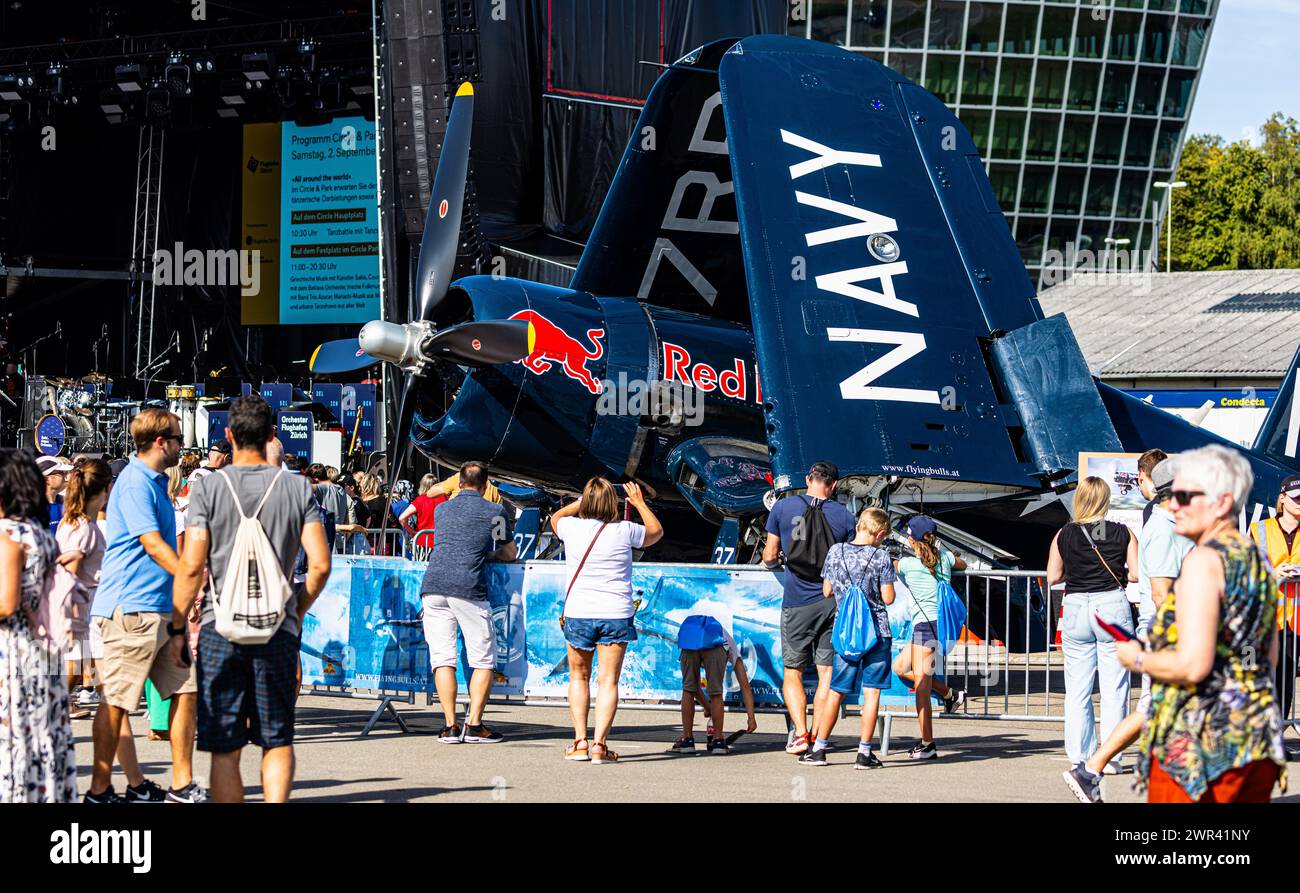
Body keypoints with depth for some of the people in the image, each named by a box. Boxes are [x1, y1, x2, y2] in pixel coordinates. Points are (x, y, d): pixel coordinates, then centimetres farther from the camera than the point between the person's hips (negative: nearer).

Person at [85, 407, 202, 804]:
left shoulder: (155, 482, 18)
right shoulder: (135, 482, -12)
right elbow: (152, 544, -19)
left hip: (164, 605, 10)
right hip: (130, 607, -10)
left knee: (186, 688, 6)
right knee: (116, 700, -3)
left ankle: (182, 785, 11)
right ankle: (100, 789, 3)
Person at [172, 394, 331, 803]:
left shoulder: (208, 488, -2)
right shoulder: (297, 488, 2)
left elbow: (191, 566, -6)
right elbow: (320, 564, -2)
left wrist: (177, 629, 3)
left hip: (220, 630, -1)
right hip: (279, 631, 1)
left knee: (225, 749, 5)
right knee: (278, 739, 12)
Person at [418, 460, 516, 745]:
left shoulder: (442, 509, 21)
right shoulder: (495, 512, 11)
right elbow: (510, 555, 23)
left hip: (433, 585, 4)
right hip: (469, 588, -3)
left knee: (442, 659, 3)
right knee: (484, 660, 4)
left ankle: (451, 726, -3)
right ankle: (474, 725, -4)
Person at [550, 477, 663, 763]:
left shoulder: (572, 528, -3)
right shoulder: (624, 531, -4)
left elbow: (555, 517, 24)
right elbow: (656, 531, 18)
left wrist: (582, 502, 31)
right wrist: (639, 503, 29)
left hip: (578, 613, 1)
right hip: (616, 614, -1)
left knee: (579, 677, 17)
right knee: (608, 681, 0)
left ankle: (580, 742, 10)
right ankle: (599, 744, -10)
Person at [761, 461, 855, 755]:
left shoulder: (783, 507, -1)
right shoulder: (844, 515, 2)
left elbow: (769, 557, 4)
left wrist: (774, 562, 26)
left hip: (797, 602, -1)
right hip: (834, 600, 1)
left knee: (792, 673, 7)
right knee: (828, 672, 7)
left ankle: (800, 733, -8)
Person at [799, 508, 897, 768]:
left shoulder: (836, 551, 1)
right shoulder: (881, 557, -8)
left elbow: (827, 591, 8)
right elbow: (888, 598, -6)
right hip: (877, 632, -3)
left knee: (836, 692, 11)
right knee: (872, 692, 2)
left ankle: (819, 748, 13)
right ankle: (864, 752, 0)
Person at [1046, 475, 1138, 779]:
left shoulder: (1064, 535, 1)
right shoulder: (1122, 533, -2)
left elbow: (1052, 577, 4)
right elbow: (1137, 573, -5)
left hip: (1076, 609, 1)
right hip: (1112, 606, -1)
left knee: (1077, 690, 8)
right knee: (1113, 688, 2)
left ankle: (1079, 756, 10)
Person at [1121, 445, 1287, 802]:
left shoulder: (1204, 561, -14)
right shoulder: (1258, 560, 12)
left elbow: (1192, 665, -21)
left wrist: (1138, 659, -4)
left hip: (1200, 745, -9)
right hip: (1259, 740, 9)